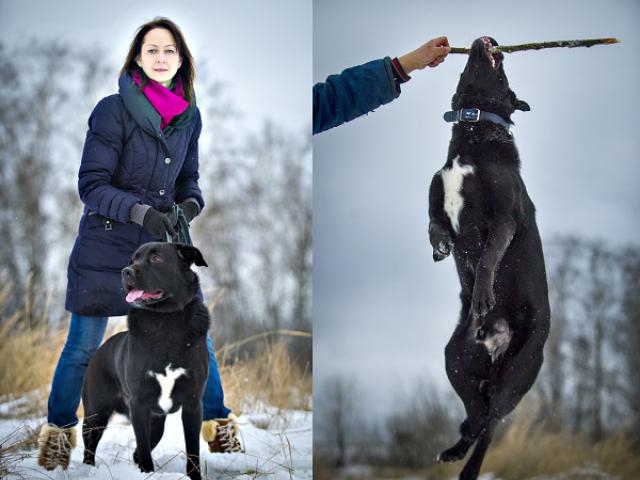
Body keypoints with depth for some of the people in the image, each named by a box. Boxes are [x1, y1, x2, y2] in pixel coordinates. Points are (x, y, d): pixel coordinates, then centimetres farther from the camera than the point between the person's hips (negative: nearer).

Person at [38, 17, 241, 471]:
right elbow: (91, 184, -15)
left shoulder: (189, 115, 2)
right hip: (105, 246, -4)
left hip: (162, 245, 4)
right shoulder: (113, 110, -14)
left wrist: (190, 204, -10)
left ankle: (218, 424, 22)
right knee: (83, 346, 5)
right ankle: (59, 429, 26)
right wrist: (142, 212, -28)